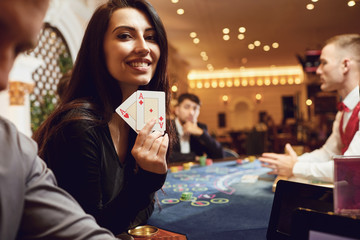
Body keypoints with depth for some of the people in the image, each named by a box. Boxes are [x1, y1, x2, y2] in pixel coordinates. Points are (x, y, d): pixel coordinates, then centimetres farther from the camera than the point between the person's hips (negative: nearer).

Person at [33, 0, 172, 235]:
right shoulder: (79, 125, -22)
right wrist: (147, 176, -25)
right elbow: (92, 230, -15)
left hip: (121, 233, 6)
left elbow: (144, 209, 4)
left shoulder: (146, 122, -3)